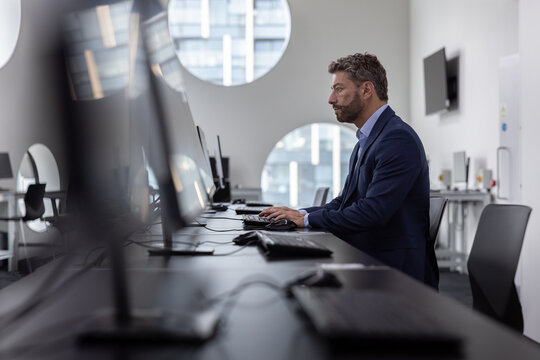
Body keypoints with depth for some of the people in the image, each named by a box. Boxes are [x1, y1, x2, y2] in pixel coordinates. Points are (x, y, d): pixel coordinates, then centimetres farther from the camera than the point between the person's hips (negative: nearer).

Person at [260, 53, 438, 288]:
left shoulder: (398, 139, -16)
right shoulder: (366, 140, 18)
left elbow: (372, 211, -24)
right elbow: (346, 201, 20)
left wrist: (308, 219, -15)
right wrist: (301, 213, 4)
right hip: (366, 264, 9)